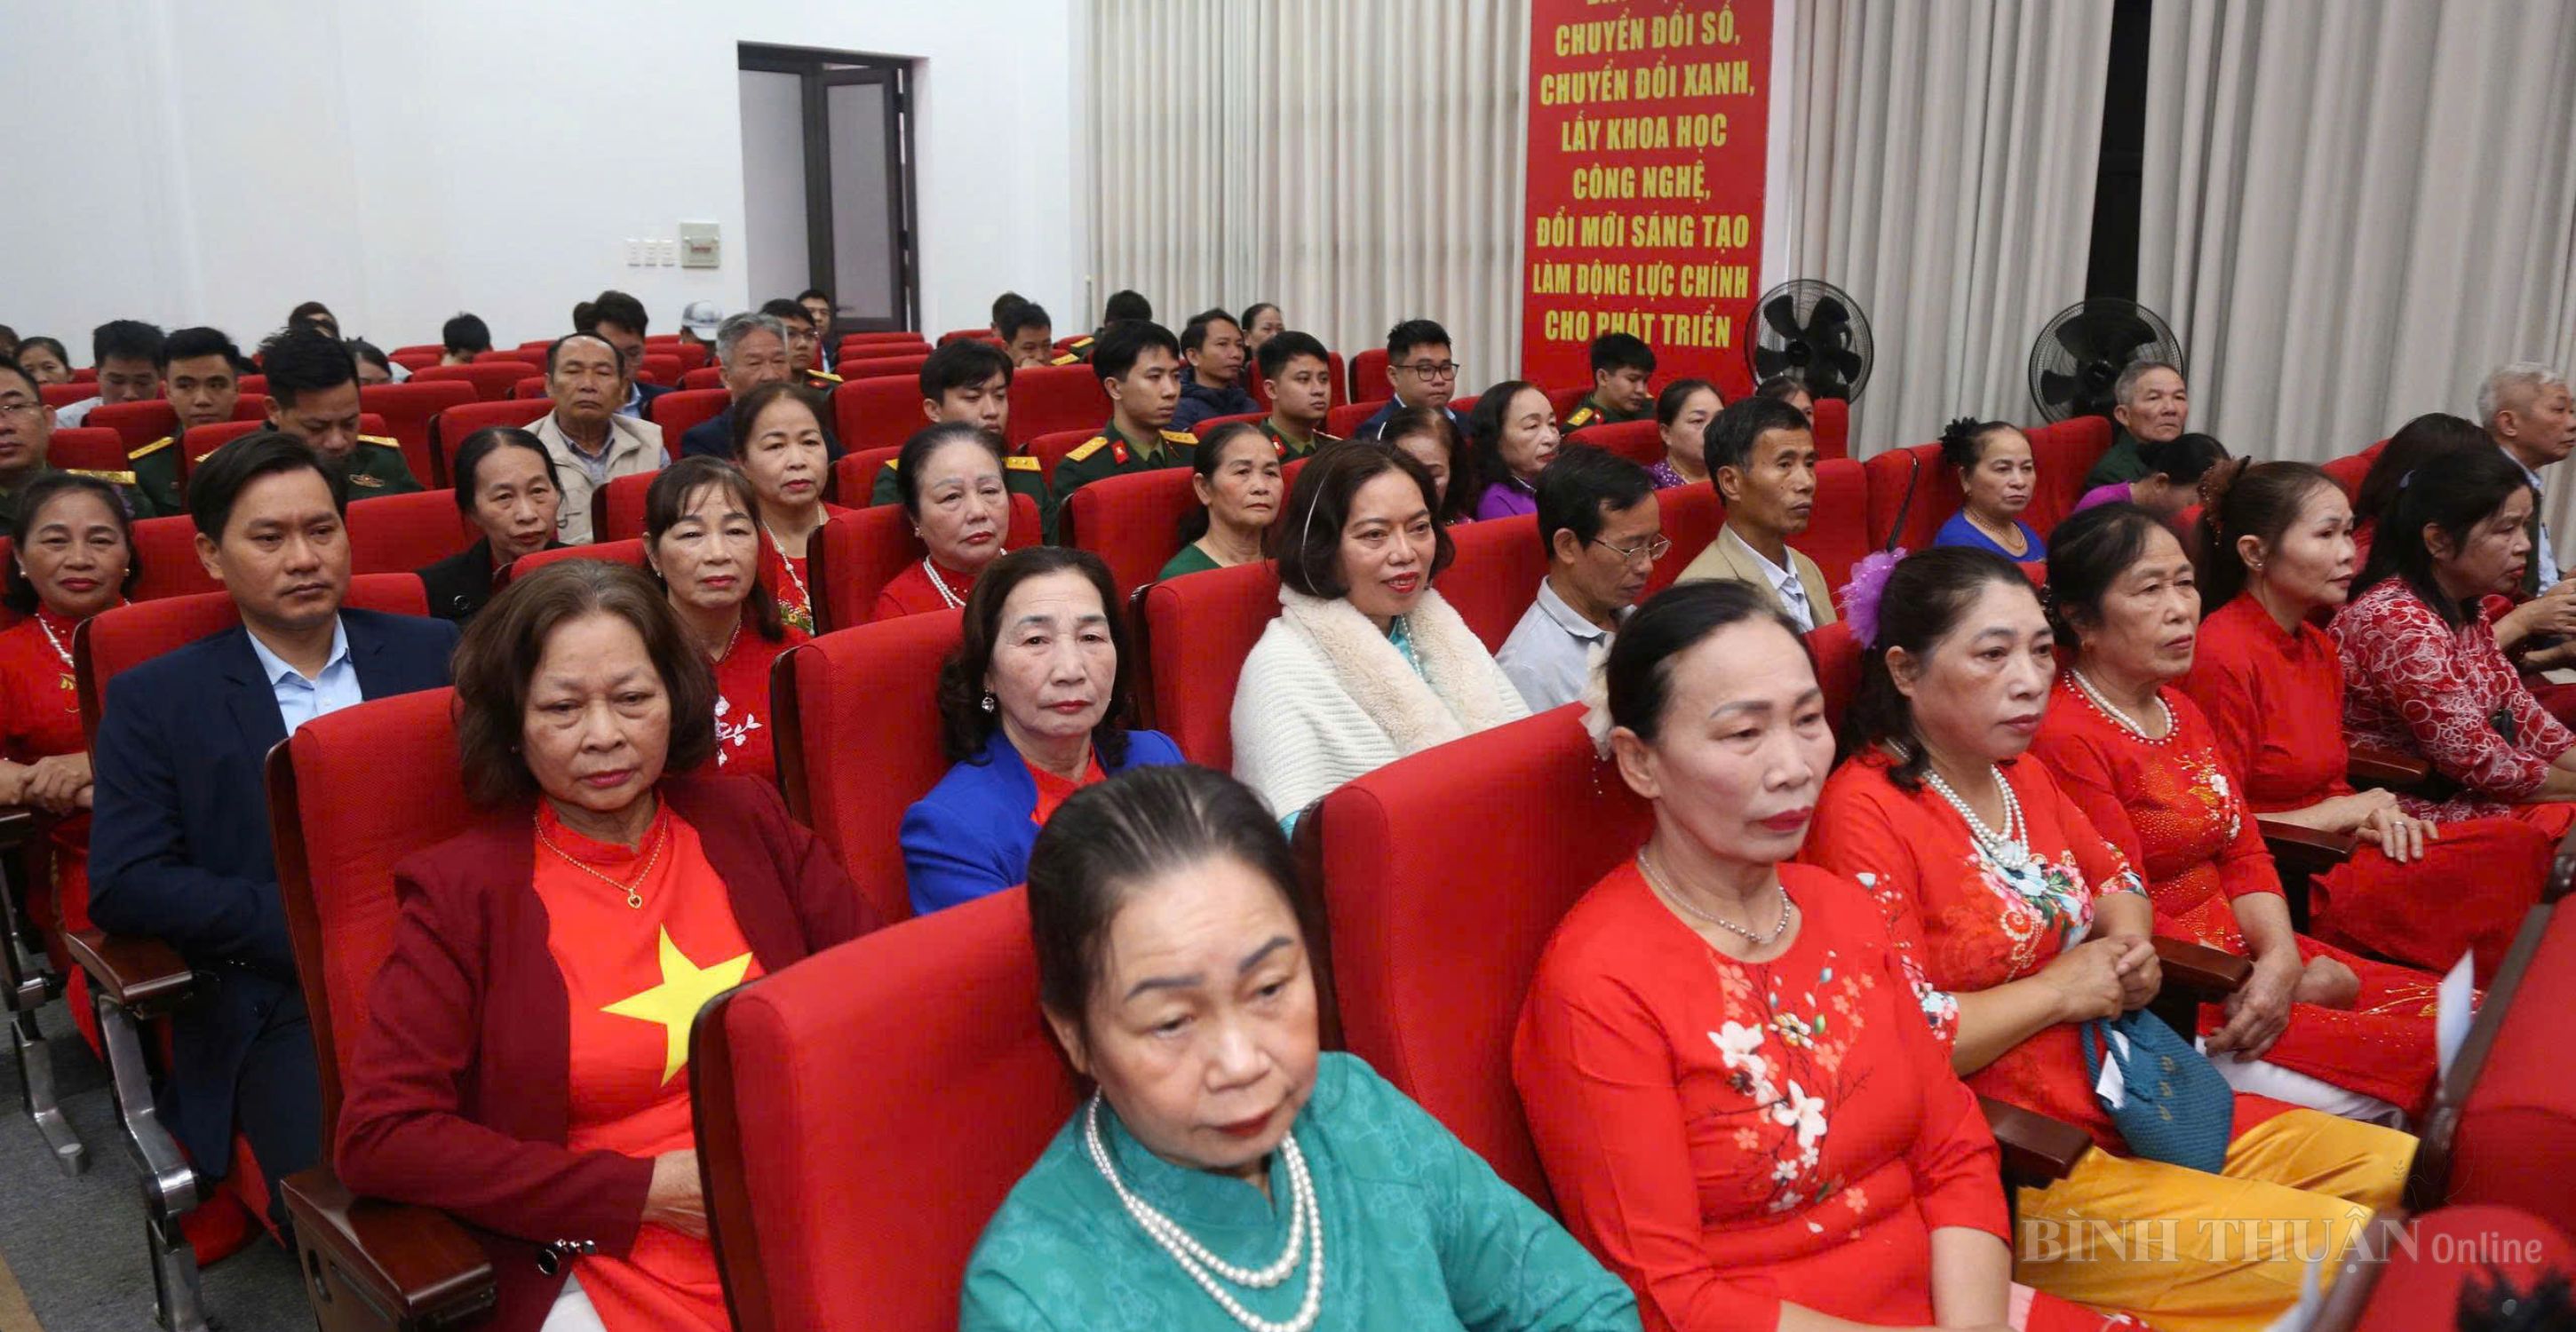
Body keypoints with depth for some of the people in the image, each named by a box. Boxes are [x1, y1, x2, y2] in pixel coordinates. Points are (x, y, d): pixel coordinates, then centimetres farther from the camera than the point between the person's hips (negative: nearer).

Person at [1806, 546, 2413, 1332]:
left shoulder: (2021, 776, 9)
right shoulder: (1864, 812, -19)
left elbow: (2115, 879, 27)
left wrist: (2129, 945, 3)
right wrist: (2062, 988, -14)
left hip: (2126, 1107, 9)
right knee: (2341, 1248, -16)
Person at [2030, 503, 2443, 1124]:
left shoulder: (2181, 710, 13)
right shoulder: (2065, 738, -18)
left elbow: (2244, 854, 10)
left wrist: (2282, 959, -11)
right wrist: (2301, 983, -13)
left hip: (2243, 952, 9)